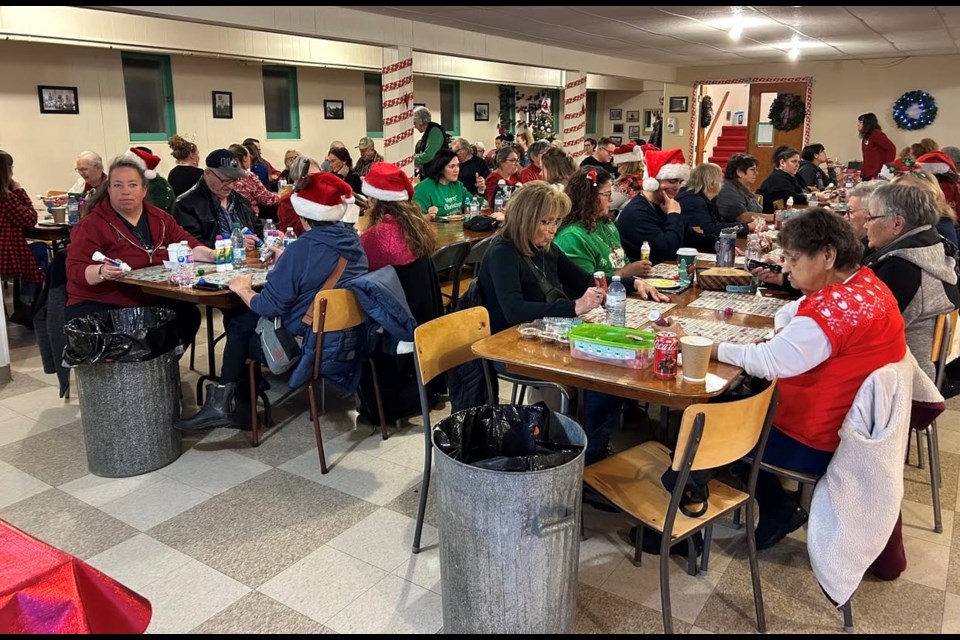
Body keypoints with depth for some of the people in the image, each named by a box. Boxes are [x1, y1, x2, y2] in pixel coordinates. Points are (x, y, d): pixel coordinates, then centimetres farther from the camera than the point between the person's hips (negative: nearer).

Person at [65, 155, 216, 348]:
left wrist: (212, 255, -8)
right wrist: (102, 272, -33)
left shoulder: (160, 218, 12)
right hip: (100, 305, -4)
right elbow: (76, 270, -11)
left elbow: (186, 245, 13)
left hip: (152, 302, 4)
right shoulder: (91, 225, -4)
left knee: (188, 314, -22)